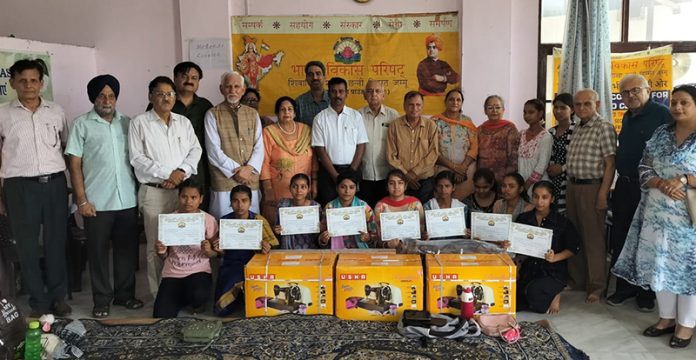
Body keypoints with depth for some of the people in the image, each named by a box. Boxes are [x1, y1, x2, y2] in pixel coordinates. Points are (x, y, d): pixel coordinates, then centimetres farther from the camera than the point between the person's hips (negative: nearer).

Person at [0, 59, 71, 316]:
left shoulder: (56, 111, 7)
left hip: (55, 183, 1)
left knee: (57, 242, 8)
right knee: (27, 246, 5)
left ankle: (58, 297, 21)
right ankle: (39, 303, 16)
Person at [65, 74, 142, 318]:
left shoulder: (127, 123, 10)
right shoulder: (82, 124, 1)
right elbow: (75, 164, -3)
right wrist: (81, 200, -9)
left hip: (127, 200, 3)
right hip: (97, 202, -3)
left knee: (127, 249, 9)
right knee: (98, 252, 5)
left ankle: (125, 294, 23)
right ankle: (101, 300, 16)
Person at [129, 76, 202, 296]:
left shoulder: (184, 122, 13)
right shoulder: (140, 123, 0)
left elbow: (195, 150, 9)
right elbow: (137, 158, -6)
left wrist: (182, 171, -9)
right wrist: (166, 174, -11)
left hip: (182, 189, 3)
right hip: (154, 191, -3)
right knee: (156, 245, 1)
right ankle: (159, 294, 10)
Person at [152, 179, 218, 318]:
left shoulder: (208, 220, -3)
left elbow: (215, 254, 1)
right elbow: (164, 256, 8)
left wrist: (208, 251, -22)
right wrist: (161, 251, -16)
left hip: (199, 271, -1)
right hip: (172, 274, 2)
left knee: (199, 296, -35)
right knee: (161, 317, -17)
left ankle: (196, 303, 5)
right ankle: (183, 299, 17)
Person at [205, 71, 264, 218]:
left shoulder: (253, 114, 14)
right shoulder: (212, 115, 2)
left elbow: (259, 146, 8)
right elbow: (214, 151, -4)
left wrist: (249, 168, -9)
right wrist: (236, 170, -9)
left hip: (251, 180, 3)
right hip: (224, 181, -3)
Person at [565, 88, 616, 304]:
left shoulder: (604, 127, -7)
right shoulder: (577, 129, 15)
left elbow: (610, 163, -12)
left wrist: (603, 193, -18)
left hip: (592, 187, -7)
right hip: (573, 186, 7)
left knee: (594, 238, -2)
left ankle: (596, 287, 7)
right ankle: (576, 279, 25)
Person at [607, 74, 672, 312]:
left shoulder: (661, 114, -11)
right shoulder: (627, 117, 14)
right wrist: (619, 183, 16)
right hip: (624, 186, 7)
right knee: (620, 241, 10)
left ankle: (647, 293, 17)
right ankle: (625, 288, 23)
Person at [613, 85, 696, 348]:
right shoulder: (661, 134, 8)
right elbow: (644, 170, 4)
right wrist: (662, 184, -14)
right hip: (657, 212, 5)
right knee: (660, 263, 10)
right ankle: (667, 317, 25)